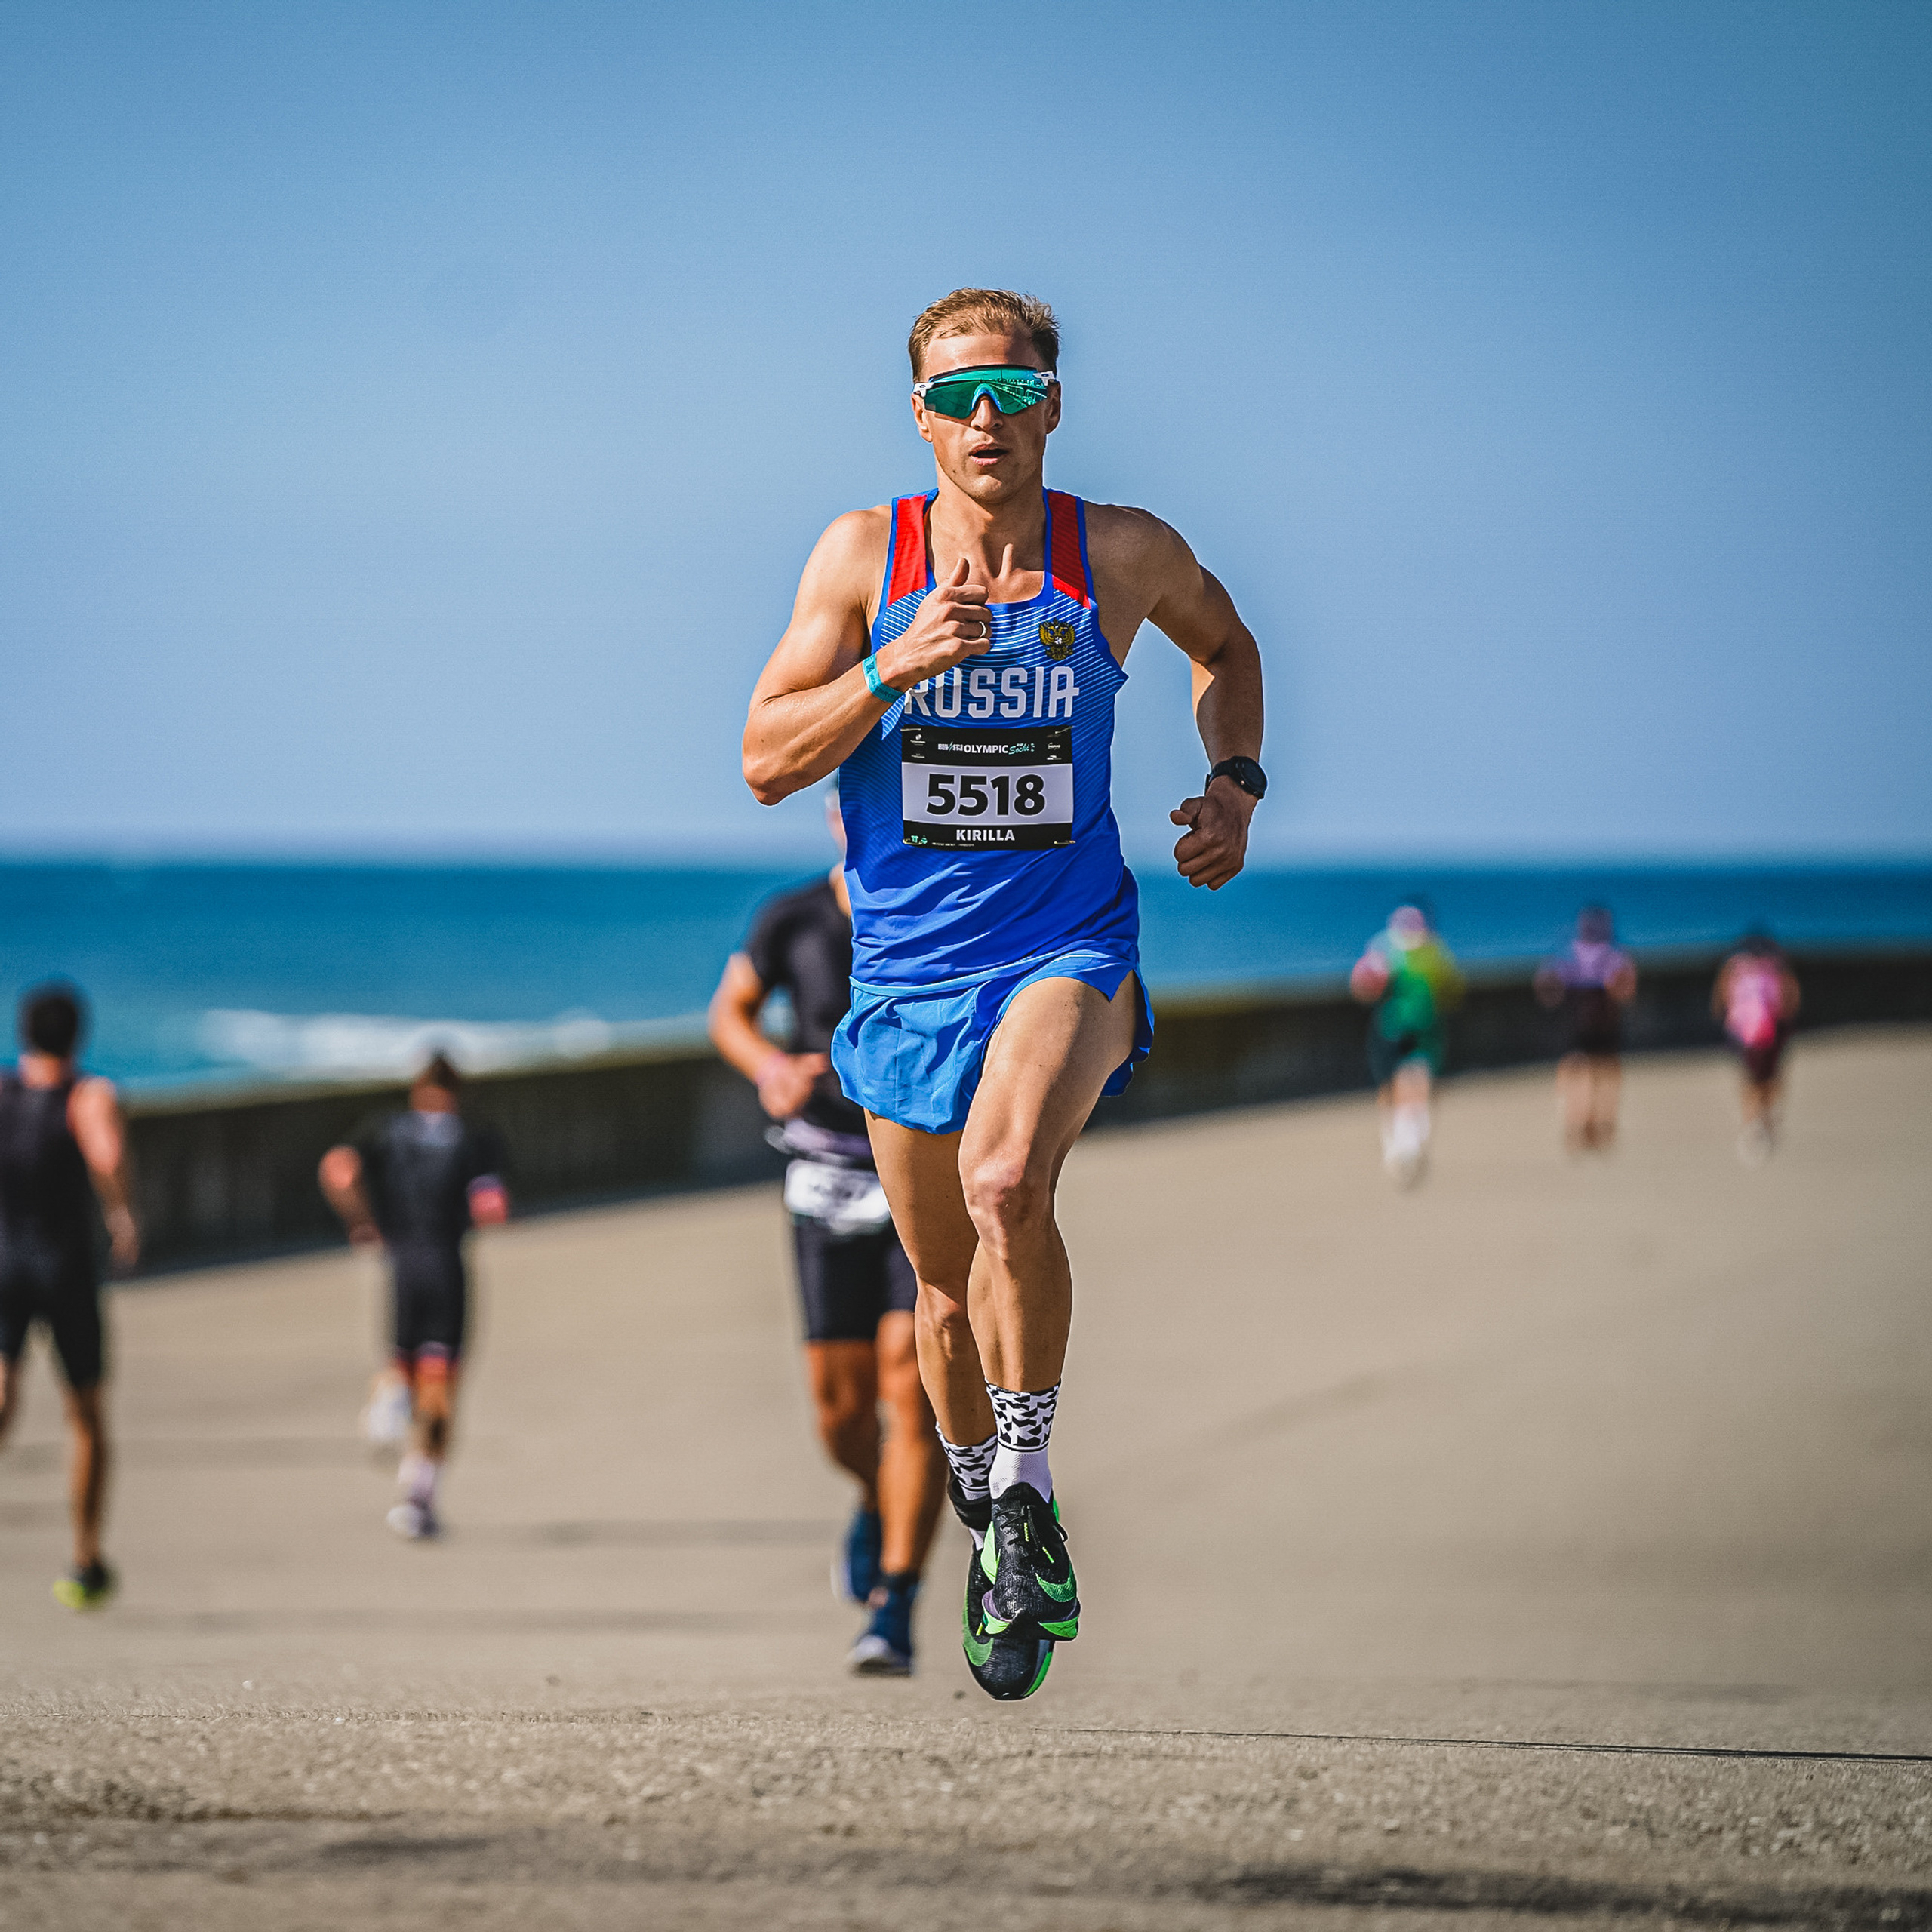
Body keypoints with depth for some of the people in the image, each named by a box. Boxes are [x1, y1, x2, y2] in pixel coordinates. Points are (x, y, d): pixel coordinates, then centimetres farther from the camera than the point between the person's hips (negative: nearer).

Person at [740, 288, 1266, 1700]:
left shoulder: (1123, 556, -3)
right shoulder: (864, 554, -4)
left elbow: (1226, 645, 19)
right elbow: (767, 761, -6)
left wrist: (1235, 782, 3)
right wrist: (897, 670, -21)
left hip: (1070, 947, -2)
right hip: (907, 964, 2)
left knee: (1007, 1183, -31)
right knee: (948, 1284, 12)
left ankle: (1028, 1480, -15)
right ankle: (994, 1531, 37)